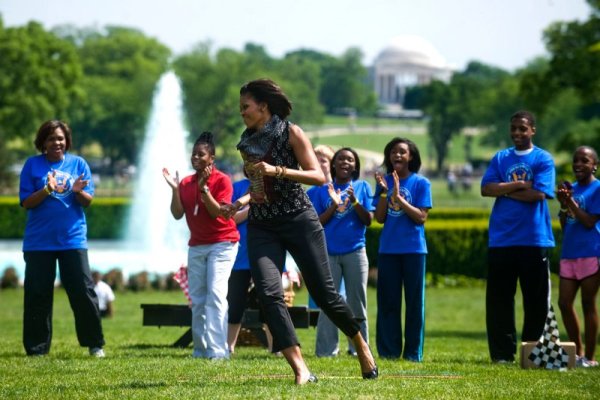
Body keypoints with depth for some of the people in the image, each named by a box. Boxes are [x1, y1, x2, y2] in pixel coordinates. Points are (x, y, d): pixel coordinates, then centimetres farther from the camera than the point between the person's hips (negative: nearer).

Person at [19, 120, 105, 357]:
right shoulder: (32, 165, 3)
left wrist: (78, 191, -19)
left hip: (73, 239, 0)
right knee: (37, 294, 1)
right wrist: (47, 190, -19)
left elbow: (88, 201, 3)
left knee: (83, 291, -2)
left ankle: (95, 344, 7)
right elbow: (26, 202, -2)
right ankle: (37, 348, 9)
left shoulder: (78, 164, 6)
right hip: (38, 242, 0)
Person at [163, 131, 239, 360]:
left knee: (215, 295, -17)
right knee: (197, 299, 4)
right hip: (196, 246, 6)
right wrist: (175, 189, -10)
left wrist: (204, 188, -25)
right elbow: (177, 214, 0)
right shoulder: (186, 183, 7)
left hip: (222, 244, -6)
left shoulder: (222, 180, -8)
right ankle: (200, 349, 10)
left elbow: (217, 212, -17)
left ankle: (217, 350, -23)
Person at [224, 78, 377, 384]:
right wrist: (243, 201, 7)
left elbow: (318, 176, -13)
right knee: (268, 292, -18)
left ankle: (361, 345, 27)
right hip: (261, 226, 4)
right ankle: (300, 370, -20)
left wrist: (277, 170, -23)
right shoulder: (248, 143, 11)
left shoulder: (291, 133, -5)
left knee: (323, 293, -1)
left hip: (299, 220, -4)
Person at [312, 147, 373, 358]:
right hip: (329, 253, 0)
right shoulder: (324, 190, 7)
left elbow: (368, 220, 0)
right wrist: (334, 206, -12)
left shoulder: (363, 187, 7)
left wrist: (354, 201, -15)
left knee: (356, 302, 4)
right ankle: (326, 350, -2)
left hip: (355, 252, 0)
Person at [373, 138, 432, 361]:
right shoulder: (385, 181, 8)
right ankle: (388, 351, 9)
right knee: (388, 301, 3)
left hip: (414, 249, -3)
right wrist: (384, 192, -10)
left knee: (414, 301, 0)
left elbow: (421, 217, -9)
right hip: (388, 249, 3)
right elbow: (380, 218, 3)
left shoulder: (421, 183, 0)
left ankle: (413, 352, 5)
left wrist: (398, 197, -16)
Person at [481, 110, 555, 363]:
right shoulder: (500, 158, 11)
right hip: (501, 240, 3)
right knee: (498, 299, 2)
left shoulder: (543, 159, 1)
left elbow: (538, 194, -12)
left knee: (536, 300, 2)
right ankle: (502, 353, 6)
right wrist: (518, 185, -11)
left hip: (534, 240, -3)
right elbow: (486, 189, -1)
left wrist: (505, 190, -4)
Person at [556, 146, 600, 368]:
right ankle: (578, 352, 18)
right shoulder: (570, 188, 13)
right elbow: (564, 225, 13)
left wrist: (570, 201, -14)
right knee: (564, 303, 4)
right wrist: (563, 204, -3)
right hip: (569, 254, 7)